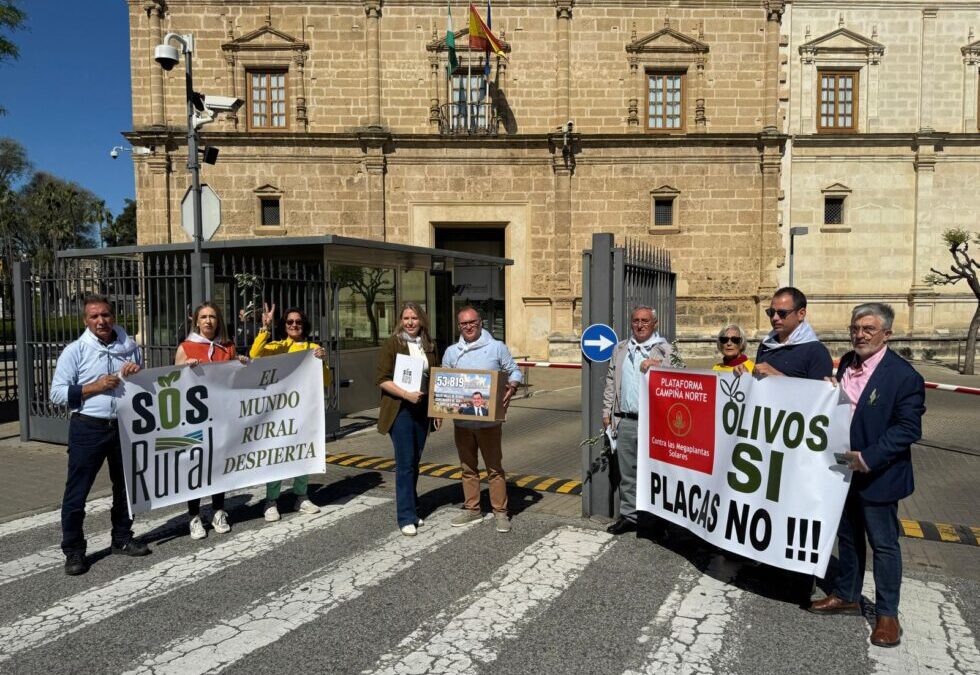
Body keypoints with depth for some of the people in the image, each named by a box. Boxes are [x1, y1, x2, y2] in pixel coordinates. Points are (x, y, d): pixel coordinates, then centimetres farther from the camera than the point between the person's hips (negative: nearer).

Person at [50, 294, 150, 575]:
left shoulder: (130, 347, 7)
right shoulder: (75, 351, -5)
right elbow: (57, 393, -8)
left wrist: (138, 372, -4)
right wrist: (94, 387, -19)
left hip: (124, 426, 4)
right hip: (88, 429, -4)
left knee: (125, 486, 15)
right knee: (77, 492, 1)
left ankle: (122, 539, 31)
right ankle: (73, 551, 13)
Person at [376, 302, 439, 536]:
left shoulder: (429, 345, 10)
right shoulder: (392, 344, -5)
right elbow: (383, 379, -10)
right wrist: (406, 394, -21)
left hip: (422, 409, 5)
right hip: (400, 409, -5)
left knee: (415, 462, 13)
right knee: (405, 462, -5)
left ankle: (411, 509, 25)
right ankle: (406, 518, 1)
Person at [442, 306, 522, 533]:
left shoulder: (497, 348, 0)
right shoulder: (452, 352, 9)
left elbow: (514, 371, 4)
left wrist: (512, 388, -16)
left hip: (489, 420, -3)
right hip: (461, 421, 4)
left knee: (495, 467, 2)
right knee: (468, 468, 14)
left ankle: (500, 512, 11)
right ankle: (472, 509, 26)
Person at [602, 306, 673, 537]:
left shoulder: (665, 350, 1)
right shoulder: (620, 349, 15)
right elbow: (611, 382, 18)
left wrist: (656, 366, -20)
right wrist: (607, 412, 14)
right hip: (625, 421, 4)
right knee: (627, 473, 11)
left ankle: (660, 518, 13)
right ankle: (628, 516, 21)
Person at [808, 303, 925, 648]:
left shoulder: (903, 375, -17)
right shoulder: (846, 363, 4)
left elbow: (908, 428, -20)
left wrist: (869, 457, -25)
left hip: (877, 475, -7)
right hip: (844, 470, 7)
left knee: (883, 545, 7)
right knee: (847, 537, 20)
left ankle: (887, 613, 23)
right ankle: (846, 596, 36)